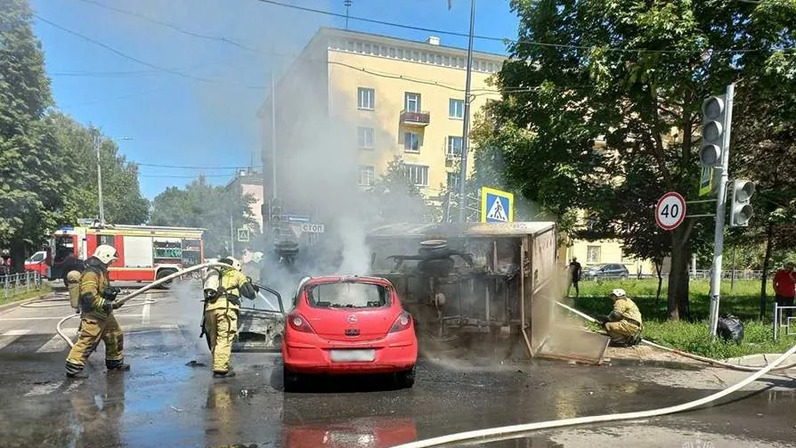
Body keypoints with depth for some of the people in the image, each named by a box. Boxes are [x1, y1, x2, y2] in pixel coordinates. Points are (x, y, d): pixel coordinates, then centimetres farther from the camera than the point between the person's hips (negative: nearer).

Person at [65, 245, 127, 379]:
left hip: (104, 314, 11)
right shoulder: (91, 273, -17)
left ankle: (115, 363, 28)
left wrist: (111, 291, 8)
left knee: (116, 336, 16)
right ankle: (73, 368, -3)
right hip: (93, 315, -11)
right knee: (87, 341, -10)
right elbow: (88, 295, -26)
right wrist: (104, 303, -28)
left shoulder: (101, 271, 16)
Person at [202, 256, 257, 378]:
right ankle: (221, 369, -10)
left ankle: (219, 366, 20)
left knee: (214, 340, 13)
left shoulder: (214, 274, 33)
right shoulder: (236, 274, 16)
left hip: (209, 308, 6)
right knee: (224, 339, -7)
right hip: (225, 307, -6)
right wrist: (254, 291, 36)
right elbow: (250, 294, 16)